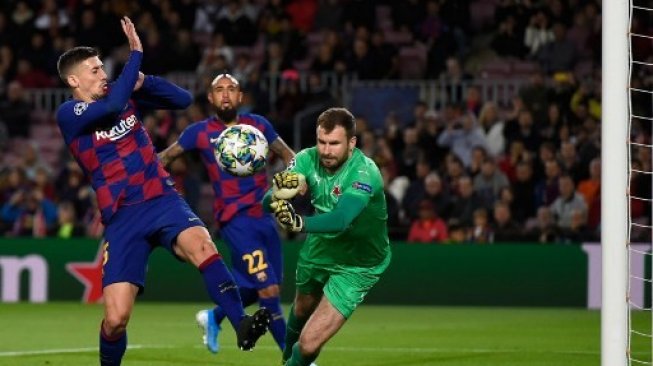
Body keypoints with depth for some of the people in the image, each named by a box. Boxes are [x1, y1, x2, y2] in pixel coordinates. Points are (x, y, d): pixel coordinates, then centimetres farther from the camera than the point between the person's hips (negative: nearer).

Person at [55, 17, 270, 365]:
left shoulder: (124, 96, 11)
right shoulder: (68, 114, -4)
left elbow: (183, 99, 9)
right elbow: (112, 106, -24)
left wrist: (141, 80, -7)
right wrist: (136, 54, -18)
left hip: (164, 201, 2)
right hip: (122, 218, -2)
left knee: (202, 246, -32)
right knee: (115, 318, -9)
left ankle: (241, 325, -42)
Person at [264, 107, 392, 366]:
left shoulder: (365, 174, -33)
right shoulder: (308, 159, -18)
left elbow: (341, 220, -48)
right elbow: (268, 200, -27)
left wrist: (300, 223, -66)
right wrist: (277, 193, -51)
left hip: (356, 265, -5)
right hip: (319, 248, 5)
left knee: (309, 344, -14)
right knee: (303, 308, 32)